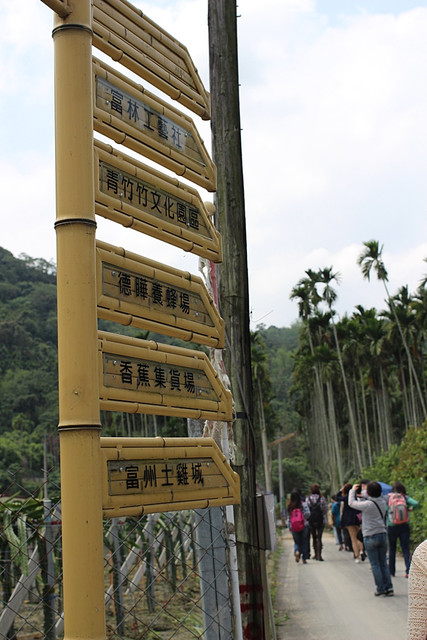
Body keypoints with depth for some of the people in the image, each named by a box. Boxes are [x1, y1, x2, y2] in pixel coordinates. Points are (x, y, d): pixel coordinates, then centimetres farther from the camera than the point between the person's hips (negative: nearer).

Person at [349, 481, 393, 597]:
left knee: (375, 564, 2)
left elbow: (351, 503, -3)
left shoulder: (368, 505, -17)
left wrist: (353, 490, 11)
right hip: (382, 534, 6)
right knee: (384, 563, 12)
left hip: (370, 537, -6)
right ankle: (389, 587, 8)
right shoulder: (383, 502, 2)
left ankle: (381, 588, 3)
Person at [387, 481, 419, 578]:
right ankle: (408, 571, -10)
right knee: (405, 548, 2)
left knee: (392, 549, 12)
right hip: (404, 526, 0)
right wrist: (410, 509, 6)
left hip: (391, 526, 0)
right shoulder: (405, 497, 0)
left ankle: (391, 571, 18)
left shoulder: (388, 497, -1)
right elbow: (415, 503, -13)